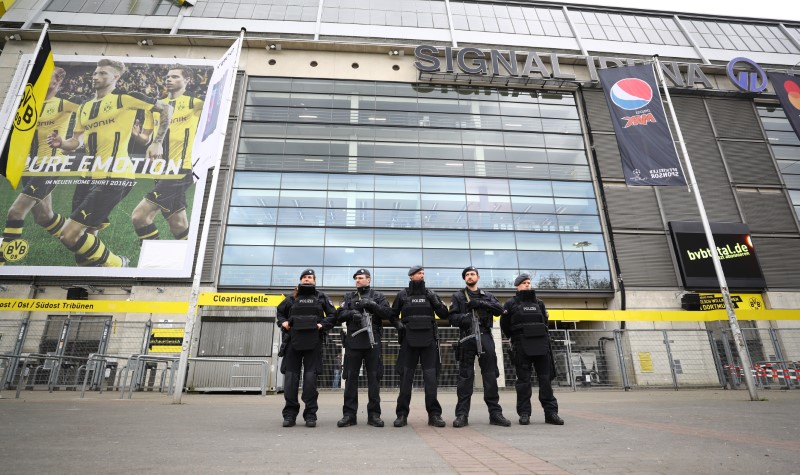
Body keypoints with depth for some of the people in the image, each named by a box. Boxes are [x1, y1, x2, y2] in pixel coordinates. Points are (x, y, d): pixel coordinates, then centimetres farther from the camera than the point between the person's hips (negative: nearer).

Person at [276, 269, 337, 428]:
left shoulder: (321, 297, 10)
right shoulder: (292, 297, 14)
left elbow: (333, 314, 8)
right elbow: (280, 311, 23)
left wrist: (323, 325, -7)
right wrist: (283, 322, 4)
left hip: (313, 342, -1)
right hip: (294, 341, 2)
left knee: (310, 377, -2)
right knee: (290, 377, 0)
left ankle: (310, 414, 7)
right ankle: (290, 414, 11)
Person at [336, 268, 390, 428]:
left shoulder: (377, 296, 10)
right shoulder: (349, 297, 16)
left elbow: (387, 313, -1)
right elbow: (340, 315, 5)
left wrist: (372, 304, -13)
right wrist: (352, 313, -14)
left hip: (372, 341, -1)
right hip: (353, 341, 2)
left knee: (374, 377, 2)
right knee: (351, 377, 3)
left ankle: (374, 414, 10)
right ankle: (349, 414, 10)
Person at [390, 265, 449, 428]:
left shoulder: (430, 294, 11)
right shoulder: (402, 295, 7)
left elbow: (444, 315, 8)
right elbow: (392, 315, 13)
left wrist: (435, 301, -8)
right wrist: (399, 325, -7)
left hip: (429, 341, 1)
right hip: (409, 340, -1)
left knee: (430, 377, 0)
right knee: (406, 377, 1)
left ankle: (434, 414, 8)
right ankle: (402, 414, 9)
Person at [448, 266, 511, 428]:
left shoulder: (487, 296, 19)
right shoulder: (458, 296, 12)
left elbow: (499, 309, 2)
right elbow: (452, 317, 2)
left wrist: (480, 303, -9)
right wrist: (464, 318, -19)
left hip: (485, 337, 2)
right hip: (467, 338, -2)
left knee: (490, 376, 1)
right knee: (465, 377, -2)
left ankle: (495, 413, 8)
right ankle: (462, 414, 2)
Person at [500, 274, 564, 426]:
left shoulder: (539, 303, 17)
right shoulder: (511, 303, 5)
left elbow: (545, 322, 20)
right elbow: (504, 325, 7)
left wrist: (540, 337, 11)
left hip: (541, 344, 3)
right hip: (522, 347, -3)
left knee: (546, 379, 2)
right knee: (523, 380, 0)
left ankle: (551, 412, 7)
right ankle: (524, 413, 6)